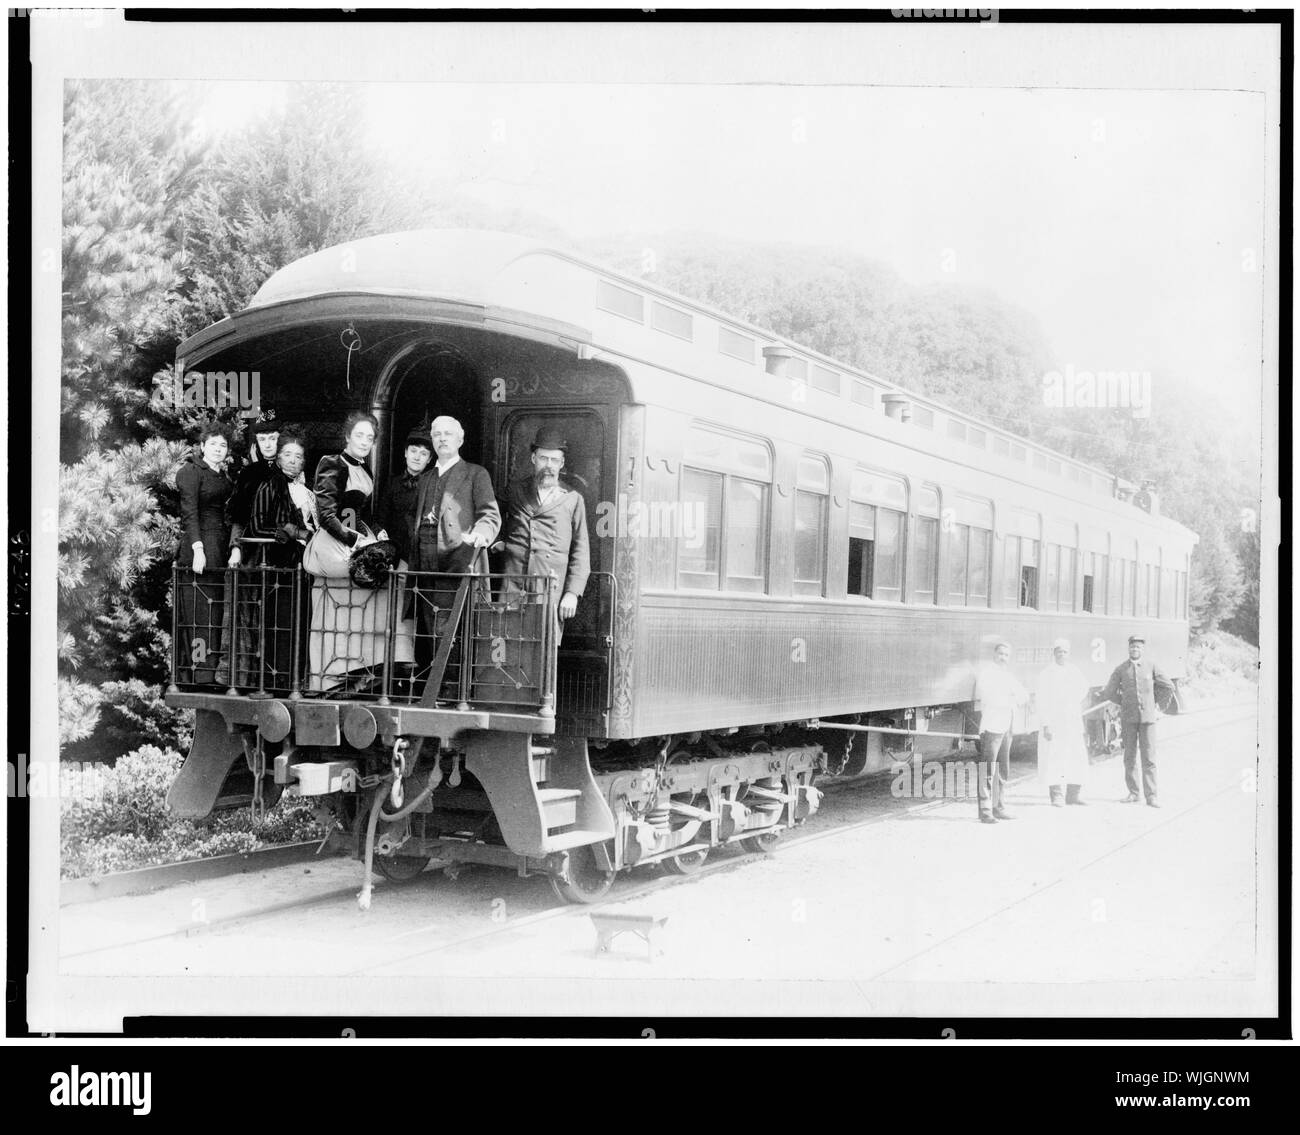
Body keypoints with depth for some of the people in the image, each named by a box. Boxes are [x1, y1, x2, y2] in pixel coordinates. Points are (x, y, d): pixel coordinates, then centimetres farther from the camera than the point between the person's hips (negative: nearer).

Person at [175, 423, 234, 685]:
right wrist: (197, 548, -21)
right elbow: (189, 512, -12)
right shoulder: (191, 472, -4)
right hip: (199, 545, -8)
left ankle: (210, 669, 8)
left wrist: (234, 547, 8)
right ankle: (198, 671, -7)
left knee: (216, 608, 5)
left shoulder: (223, 476, 19)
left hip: (220, 546, 8)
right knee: (199, 609, -8)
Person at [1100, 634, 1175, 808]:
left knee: (1149, 756, -5)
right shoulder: (1120, 669, 2)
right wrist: (1125, 702, 9)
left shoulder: (1151, 667, 2)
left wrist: (1153, 701, 11)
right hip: (1128, 718, 1)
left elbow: (1168, 688, 8)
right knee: (1130, 756, 3)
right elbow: (1109, 693, 6)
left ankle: (1151, 796, -5)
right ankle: (1133, 793, 12)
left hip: (1147, 717, -1)